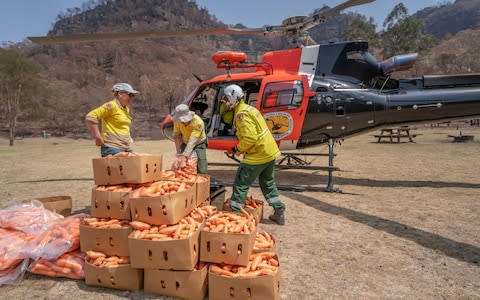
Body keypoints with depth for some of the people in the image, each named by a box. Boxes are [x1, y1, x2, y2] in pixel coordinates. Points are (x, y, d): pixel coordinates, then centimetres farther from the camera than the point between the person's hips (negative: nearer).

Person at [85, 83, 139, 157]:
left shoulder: (126, 109, 16)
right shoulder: (111, 105, -9)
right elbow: (90, 117, -15)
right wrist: (98, 138, -14)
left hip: (127, 149, 8)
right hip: (112, 149, -8)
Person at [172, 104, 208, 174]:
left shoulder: (198, 122, -34)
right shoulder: (177, 121, -20)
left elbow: (192, 142, -38)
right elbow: (176, 136, -14)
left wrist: (184, 157, -44)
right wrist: (179, 153, -19)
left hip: (199, 144, -3)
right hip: (185, 143, 3)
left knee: (202, 171, -13)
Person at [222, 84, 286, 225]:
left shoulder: (242, 114, -18)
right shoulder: (249, 109, 14)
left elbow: (250, 138, -27)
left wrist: (238, 149, -10)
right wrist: (241, 148, 8)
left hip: (257, 155, -10)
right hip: (270, 152, 10)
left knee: (241, 184, 3)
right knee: (268, 183, 22)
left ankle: (234, 212, 11)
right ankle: (279, 212, 27)